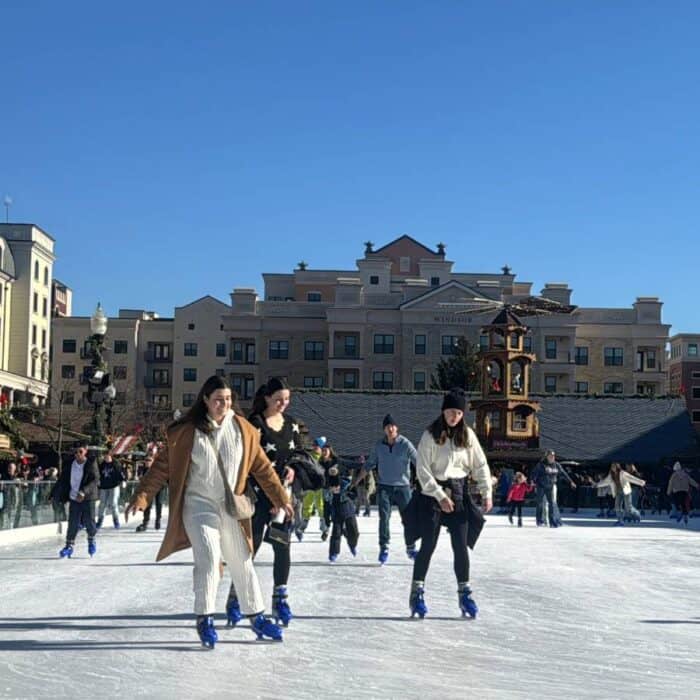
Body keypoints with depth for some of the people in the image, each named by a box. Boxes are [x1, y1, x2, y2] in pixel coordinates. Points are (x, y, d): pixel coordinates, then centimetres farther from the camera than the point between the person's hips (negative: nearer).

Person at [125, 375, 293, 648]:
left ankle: (257, 618, 26)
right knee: (209, 559, -18)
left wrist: (280, 498, 8)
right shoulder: (186, 431, -11)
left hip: (231, 508, 3)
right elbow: (161, 466, -8)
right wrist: (141, 498, -16)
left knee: (242, 563, 12)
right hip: (198, 505, -3)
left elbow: (262, 467, 6)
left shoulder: (242, 429, -2)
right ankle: (204, 619, -3)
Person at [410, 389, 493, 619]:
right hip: (433, 494, -3)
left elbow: (480, 464, 6)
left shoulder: (467, 435, 4)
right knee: (428, 545, -2)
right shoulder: (431, 435, -8)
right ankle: (417, 592, 8)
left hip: (459, 494, 3)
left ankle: (464, 593, 13)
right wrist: (440, 495, -15)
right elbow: (422, 470, -11)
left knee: (461, 546, 2)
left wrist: (486, 492, -3)